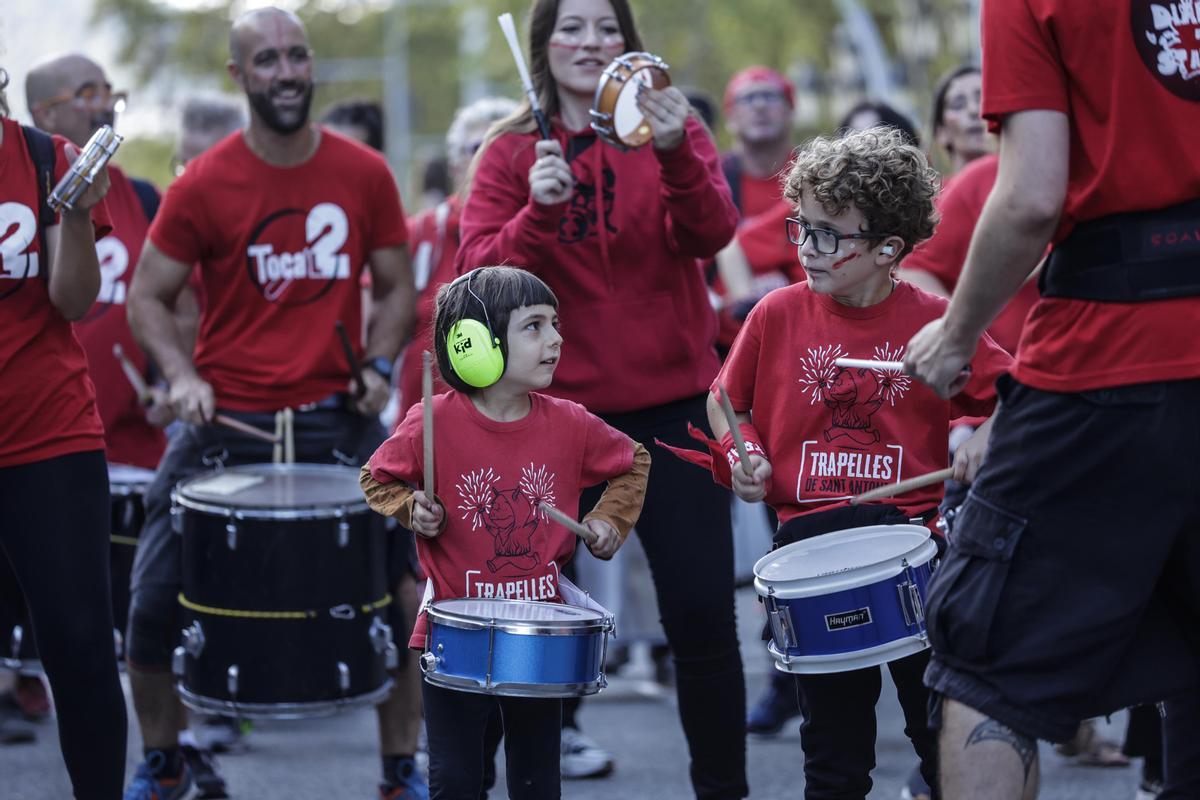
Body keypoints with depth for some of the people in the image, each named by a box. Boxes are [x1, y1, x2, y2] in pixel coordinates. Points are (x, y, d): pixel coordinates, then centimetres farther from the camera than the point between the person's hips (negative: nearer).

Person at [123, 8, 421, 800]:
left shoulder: (365, 174, 1)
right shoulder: (203, 186, -5)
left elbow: (396, 289, 13)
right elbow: (148, 298, 2)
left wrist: (379, 364, -5)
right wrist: (181, 376, -14)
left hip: (337, 416, 1)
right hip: (225, 421, -1)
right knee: (156, 595, -3)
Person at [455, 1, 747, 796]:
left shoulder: (674, 129, 3)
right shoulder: (510, 153, 3)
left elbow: (712, 234, -15)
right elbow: (481, 276, -9)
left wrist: (674, 154, -34)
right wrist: (539, 210, -26)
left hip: (672, 407, 0)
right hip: (556, 411, 0)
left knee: (703, 616, -5)